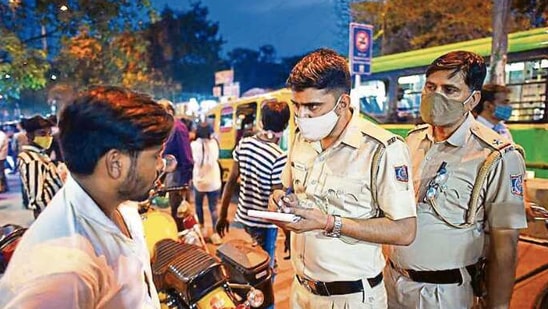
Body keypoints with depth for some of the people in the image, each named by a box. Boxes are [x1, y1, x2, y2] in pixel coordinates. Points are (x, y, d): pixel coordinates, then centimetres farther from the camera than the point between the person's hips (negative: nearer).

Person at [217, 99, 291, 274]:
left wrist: (223, 216, 10)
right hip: (265, 222, -6)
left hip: (243, 216, 6)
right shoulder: (279, 157, -21)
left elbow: (231, 182, 1)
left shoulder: (243, 144, -4)